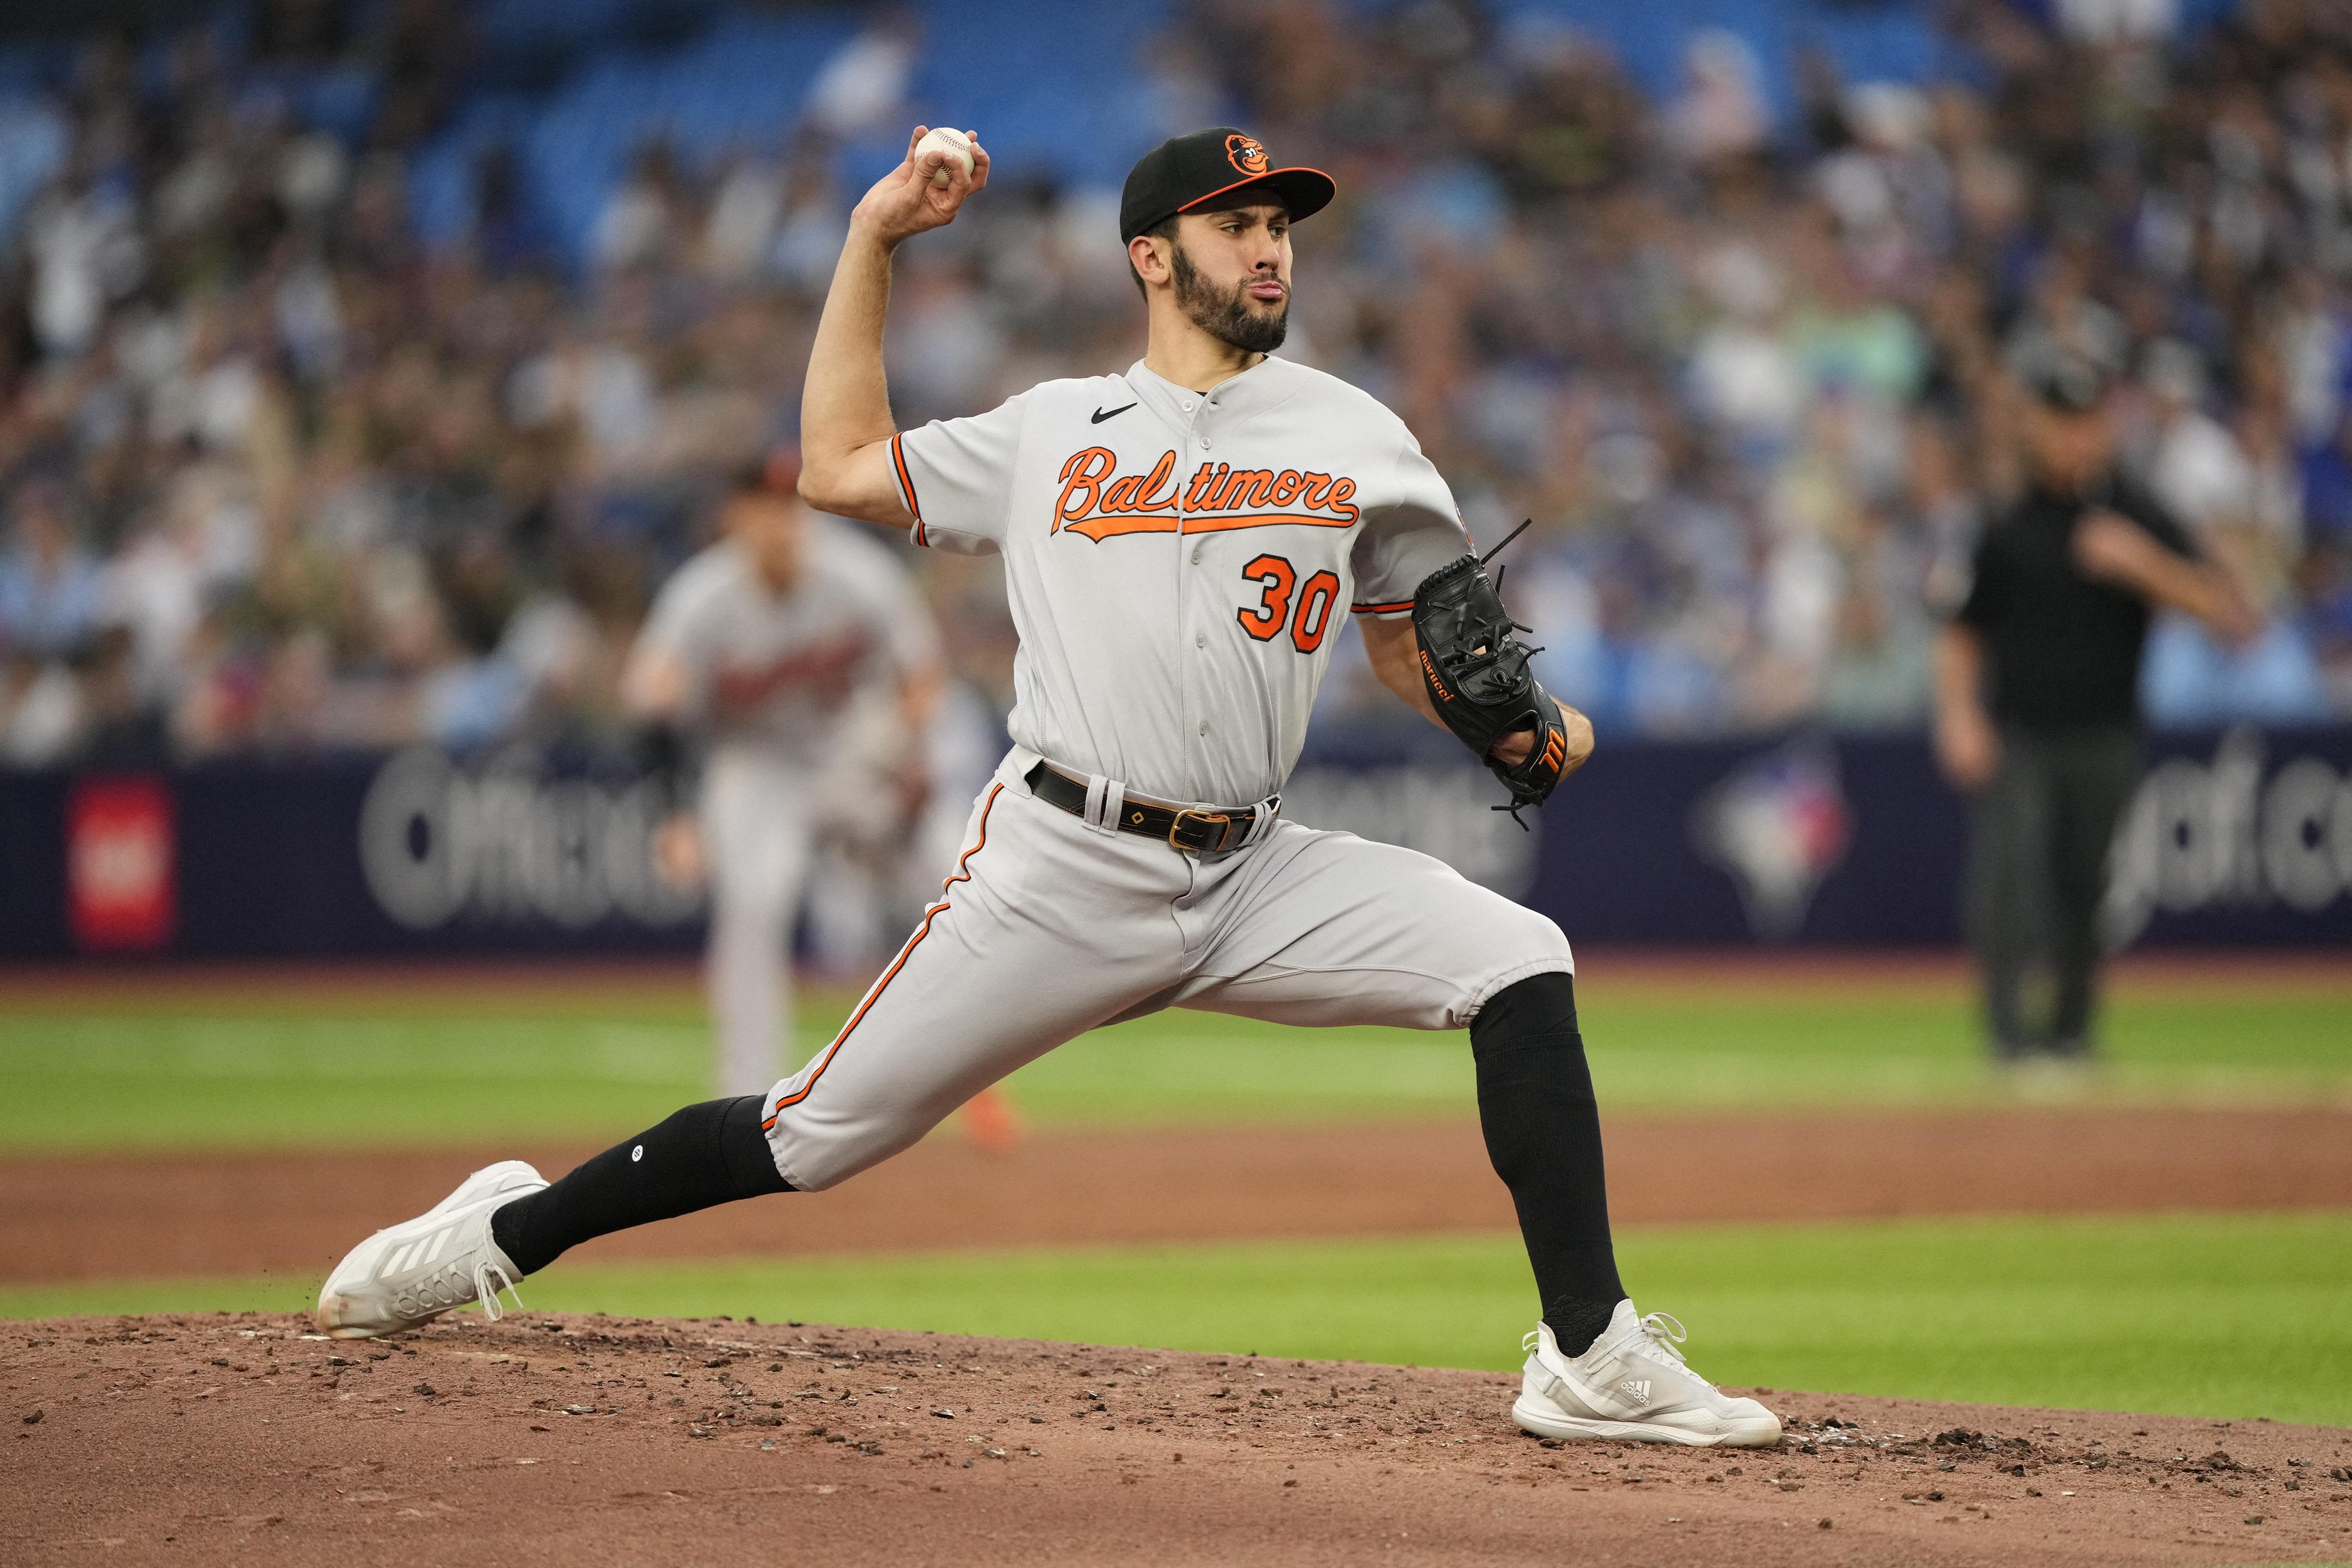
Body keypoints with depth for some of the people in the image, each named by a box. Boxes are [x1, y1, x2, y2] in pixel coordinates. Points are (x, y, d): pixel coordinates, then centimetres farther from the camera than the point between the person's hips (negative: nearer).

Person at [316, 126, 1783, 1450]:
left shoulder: (1356, 437, 11)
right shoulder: (1053, 433, 12)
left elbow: (1413, 647, 16)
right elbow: (839, 467, 15)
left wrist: (1517, 727, -5)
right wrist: (874, 239, 14)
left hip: (1257, 875, 1)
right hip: (1061, 872, -1)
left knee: (1521, 960, -20)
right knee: (817, 1135, -2)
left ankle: (1590, 1357, -20)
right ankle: (507, 1233, 20)